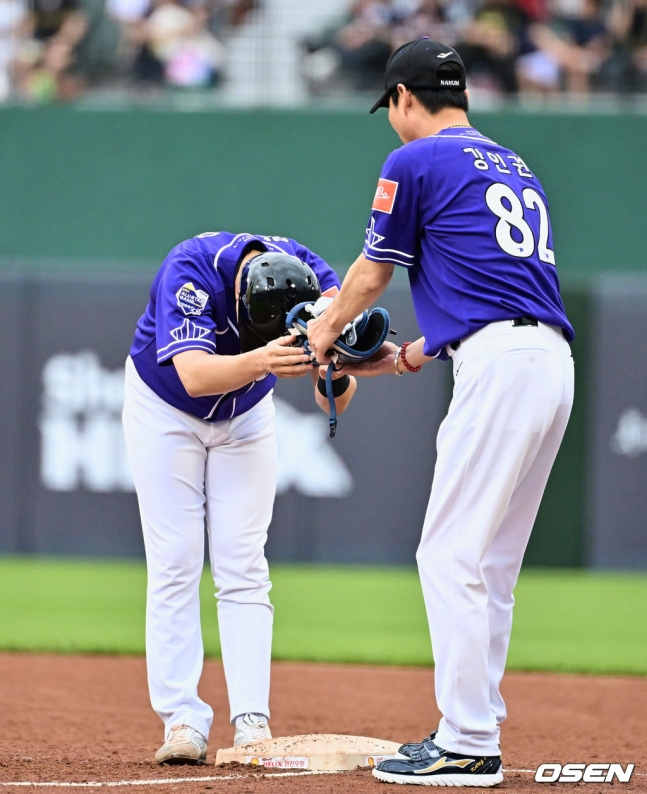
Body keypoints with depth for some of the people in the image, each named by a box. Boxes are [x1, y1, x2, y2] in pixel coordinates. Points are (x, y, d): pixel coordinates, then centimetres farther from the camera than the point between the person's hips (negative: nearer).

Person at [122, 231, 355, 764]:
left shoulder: (308, 275, -26)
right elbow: (195, 375, -48)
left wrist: (334, 372, -51)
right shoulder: (191, 269, -36)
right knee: (175, 563, -8)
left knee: (243, 567, -4)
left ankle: (252, 723, -8)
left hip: (246, 415, 3)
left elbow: (335, 405, -28)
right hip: (165, 408, -3)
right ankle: (183, 721, -8)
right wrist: (259, 362, -65)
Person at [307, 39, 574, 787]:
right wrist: (406, 357, 37)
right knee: (493, 563, 13)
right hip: (553, 360, 8)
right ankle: (476, 731, 14)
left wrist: (322, 332, 30)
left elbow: (369, 278, 10)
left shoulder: (416, 163, 2)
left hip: (499, 363, -8)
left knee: (451, 554, -7)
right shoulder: (517, 170, 26)